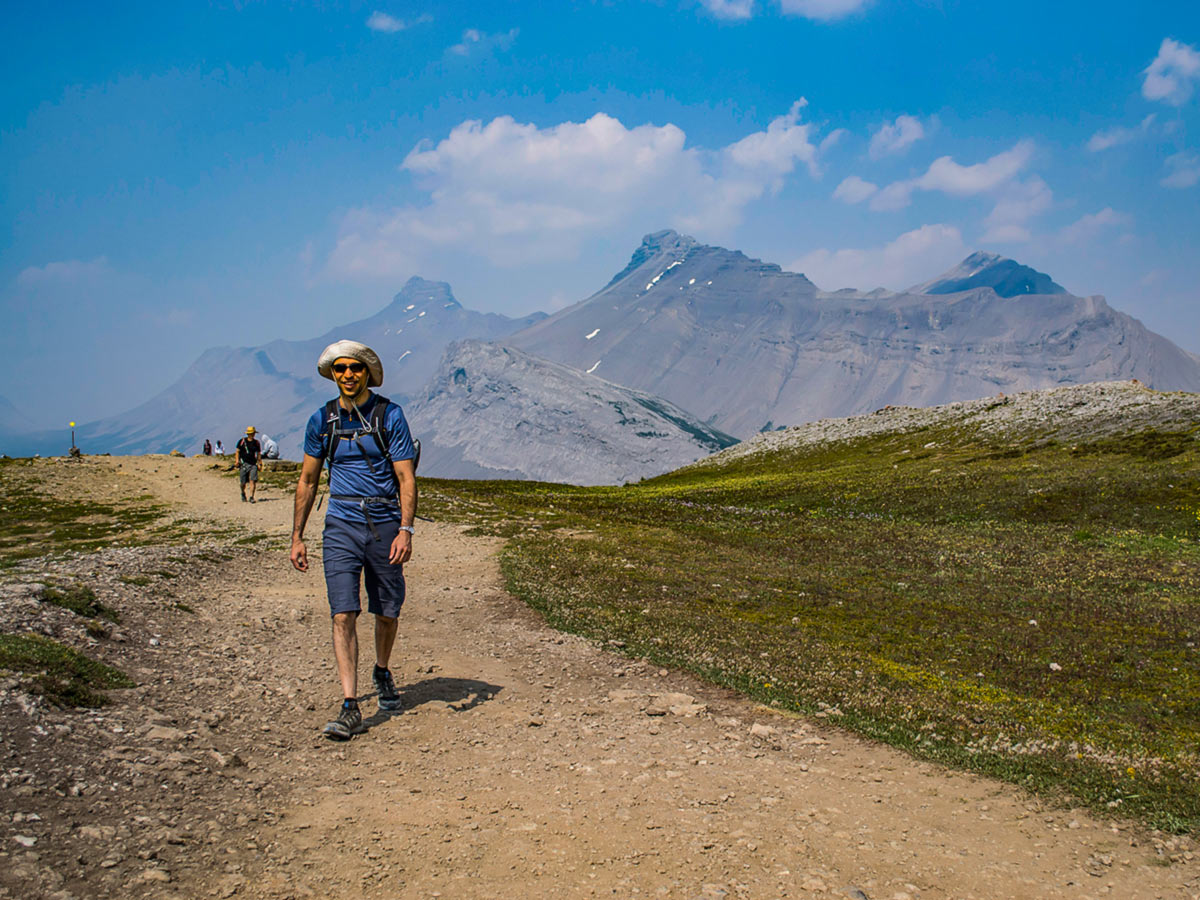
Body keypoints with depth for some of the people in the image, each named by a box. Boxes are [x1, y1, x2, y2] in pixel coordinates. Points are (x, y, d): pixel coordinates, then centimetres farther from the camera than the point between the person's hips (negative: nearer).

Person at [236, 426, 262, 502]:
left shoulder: (256, 443, 8)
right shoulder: (242, 441, 2)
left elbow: (259, 454, 13)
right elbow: (238, 451, 6)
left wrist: (260, 464, 7)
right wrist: (237, 460, -7)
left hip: (253, 464, 1)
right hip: (244, 463, -1)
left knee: (252, 480, -13)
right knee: (243, 482, 4)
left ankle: (251, 497, -13)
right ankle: (243, 494, 33)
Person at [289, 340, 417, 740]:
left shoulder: (389, 415, -4)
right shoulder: (322, 420, 5)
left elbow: (406, 477, -6)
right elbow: (308, 480, 13)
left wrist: (405, 530, -18)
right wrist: (297, 536, 10)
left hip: (385, 523, -1)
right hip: (341, 526, 1)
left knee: (387, 613, 11)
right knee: (343, 614, -9)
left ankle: (382, 673, 40)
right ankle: (350, 708, -8)